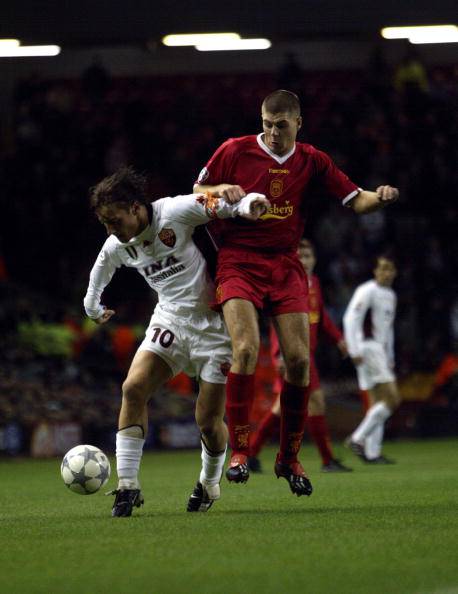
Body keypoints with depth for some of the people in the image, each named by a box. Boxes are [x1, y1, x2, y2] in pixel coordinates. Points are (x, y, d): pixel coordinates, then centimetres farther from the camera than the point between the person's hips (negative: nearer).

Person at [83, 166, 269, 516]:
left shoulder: (175, 212, -18)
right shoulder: (116, 247, 1)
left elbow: (224, 205, -18)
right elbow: (100, 270, 24)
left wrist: (248, 204, -40)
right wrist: (92, 306, 39)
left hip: (213, 325, -5)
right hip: (170, 321, 5)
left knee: (209, 422, -4)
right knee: (134, 388, -19)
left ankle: (210, 483, 27)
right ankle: (128, 486, -15)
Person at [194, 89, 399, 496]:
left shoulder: (312, 162, 7)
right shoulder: (235, 151, 0)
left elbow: (355, 200, 6)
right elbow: (196, 191, 11)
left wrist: (380, 197, -16)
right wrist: (221, 191, -11)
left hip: (286, 268, 3)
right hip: (239, 264, -3)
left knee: (299, 360, -6)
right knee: (246, 348, -23)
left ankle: (289, 457, 10)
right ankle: (239, 451, -15)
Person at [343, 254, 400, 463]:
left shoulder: (390, 295, 19)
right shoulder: (368, 291, -9)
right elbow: (351, 319, -16)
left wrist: (390, 358, 25)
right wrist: (354, 351, -22)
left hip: (380, 351, 9)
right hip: (368, 349, -9)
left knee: (377, 403, 7)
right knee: (392, 399, -14)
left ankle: (372, 452, 7)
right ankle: (357, 439, -13)